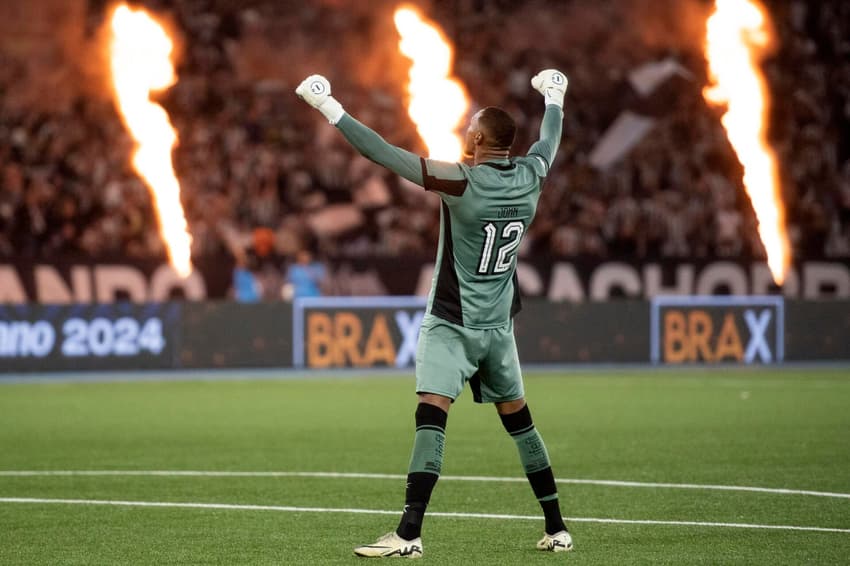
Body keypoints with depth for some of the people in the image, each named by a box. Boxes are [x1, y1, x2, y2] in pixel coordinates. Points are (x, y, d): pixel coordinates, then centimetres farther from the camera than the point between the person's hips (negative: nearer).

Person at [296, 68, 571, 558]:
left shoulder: (463, 182, -19)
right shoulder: (529, 178, -1)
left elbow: (385, 155, -20)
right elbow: (550, 142, 22)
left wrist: (331, 109, -14)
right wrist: (554, 98, 42)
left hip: (452, 325, -7)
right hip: (499, 326, 7)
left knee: (432, 415, -14)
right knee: (518, 419, 16)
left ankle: (410, 534, -24)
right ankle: (557, 529, 20)